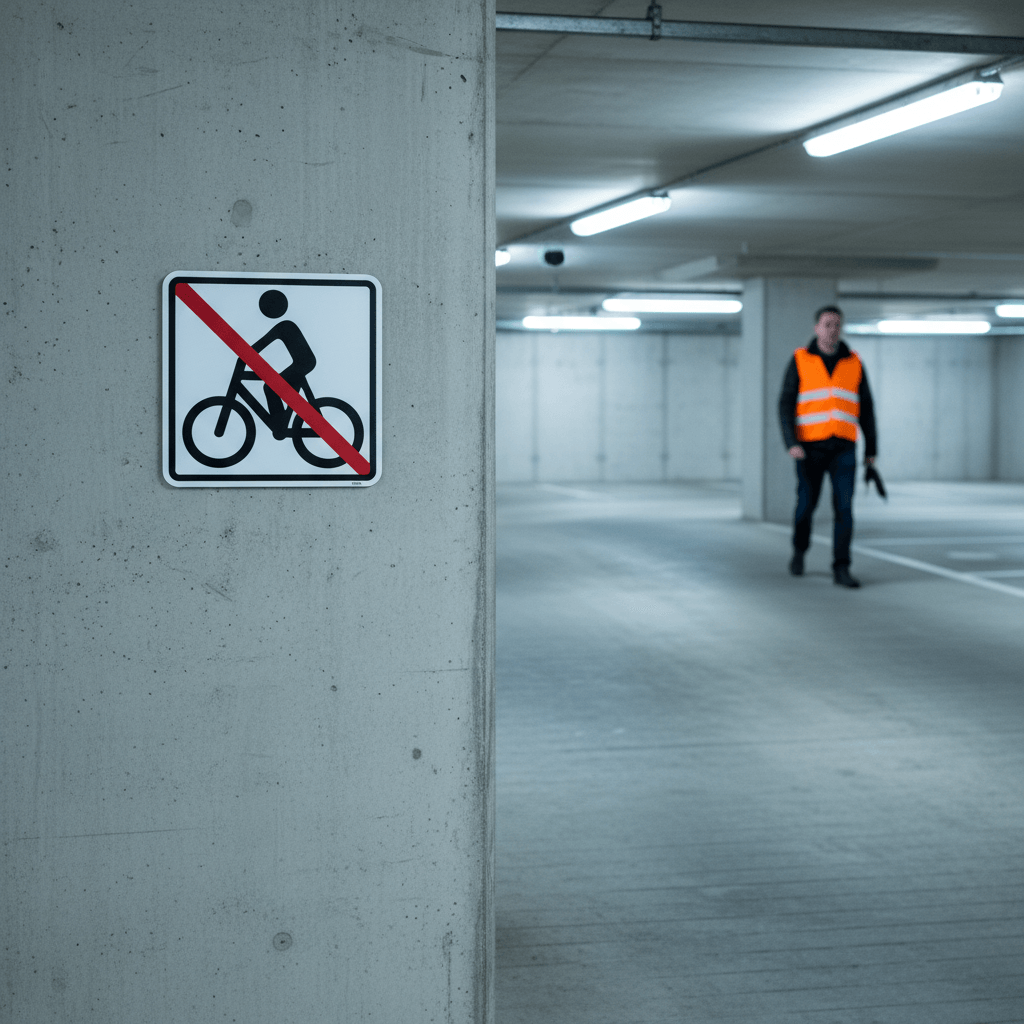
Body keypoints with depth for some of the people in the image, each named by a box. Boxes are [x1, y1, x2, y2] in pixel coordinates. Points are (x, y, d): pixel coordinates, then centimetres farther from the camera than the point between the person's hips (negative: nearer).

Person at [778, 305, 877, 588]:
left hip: (843, 448, 1)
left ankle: (841, 570, -10)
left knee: (844, 506, -11)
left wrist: (871, 448, 10)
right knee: (807, 504, 7)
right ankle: (799, 550, 37)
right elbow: (786, 405, -5)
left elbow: (866, 408, 12)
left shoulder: (853, 363, 6)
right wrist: (791, 443, -19)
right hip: (810, 446, -1)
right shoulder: (800, 361, 0)